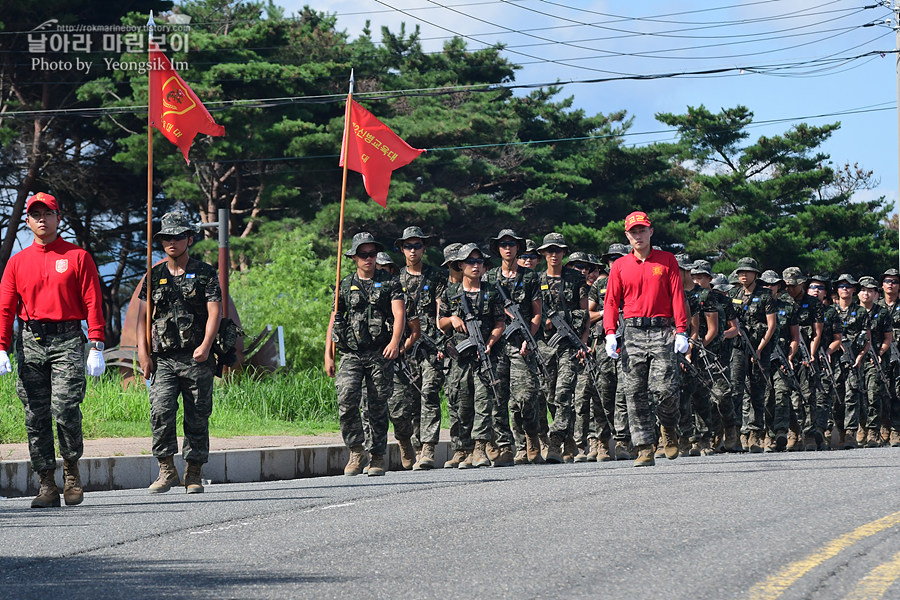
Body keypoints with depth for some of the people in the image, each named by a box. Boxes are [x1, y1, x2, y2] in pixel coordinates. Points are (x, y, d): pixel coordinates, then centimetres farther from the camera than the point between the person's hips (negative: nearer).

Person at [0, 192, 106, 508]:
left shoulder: (77, 257, 6)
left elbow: (92, 303, 1)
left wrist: (96, 347, -7)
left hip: (67, 340, -3)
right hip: (30, 342, 3)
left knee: (66, 409, -15)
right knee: (36, 417, 0)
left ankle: (72, 470, 7)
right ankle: (47, 484, 5)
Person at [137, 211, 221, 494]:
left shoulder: (205, 273, 3)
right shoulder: (155, 275, 11)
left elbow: (214, 312, -4)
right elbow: (144, 315, 12)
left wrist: (205, 346, -19)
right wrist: (143, 353, 0)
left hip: (197, 358, -1)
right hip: (163, 359, 1)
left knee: (197, 417, 1)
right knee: (161, 410, -16)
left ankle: (193, 474, 11)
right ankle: (167, 470, -8)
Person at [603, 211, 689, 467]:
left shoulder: (667, 260, 9)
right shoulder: (620, 266, 12)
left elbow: (677, 297, 4)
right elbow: (611, 301, 9)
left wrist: (681, 331, -5)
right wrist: (610, 334, -5)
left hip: (662, 331, -2)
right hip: (633, 333, 2)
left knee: (664, 388, -12)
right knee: (635, 393, -3)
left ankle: (669, 429, 18)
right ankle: (644, 449, -1)